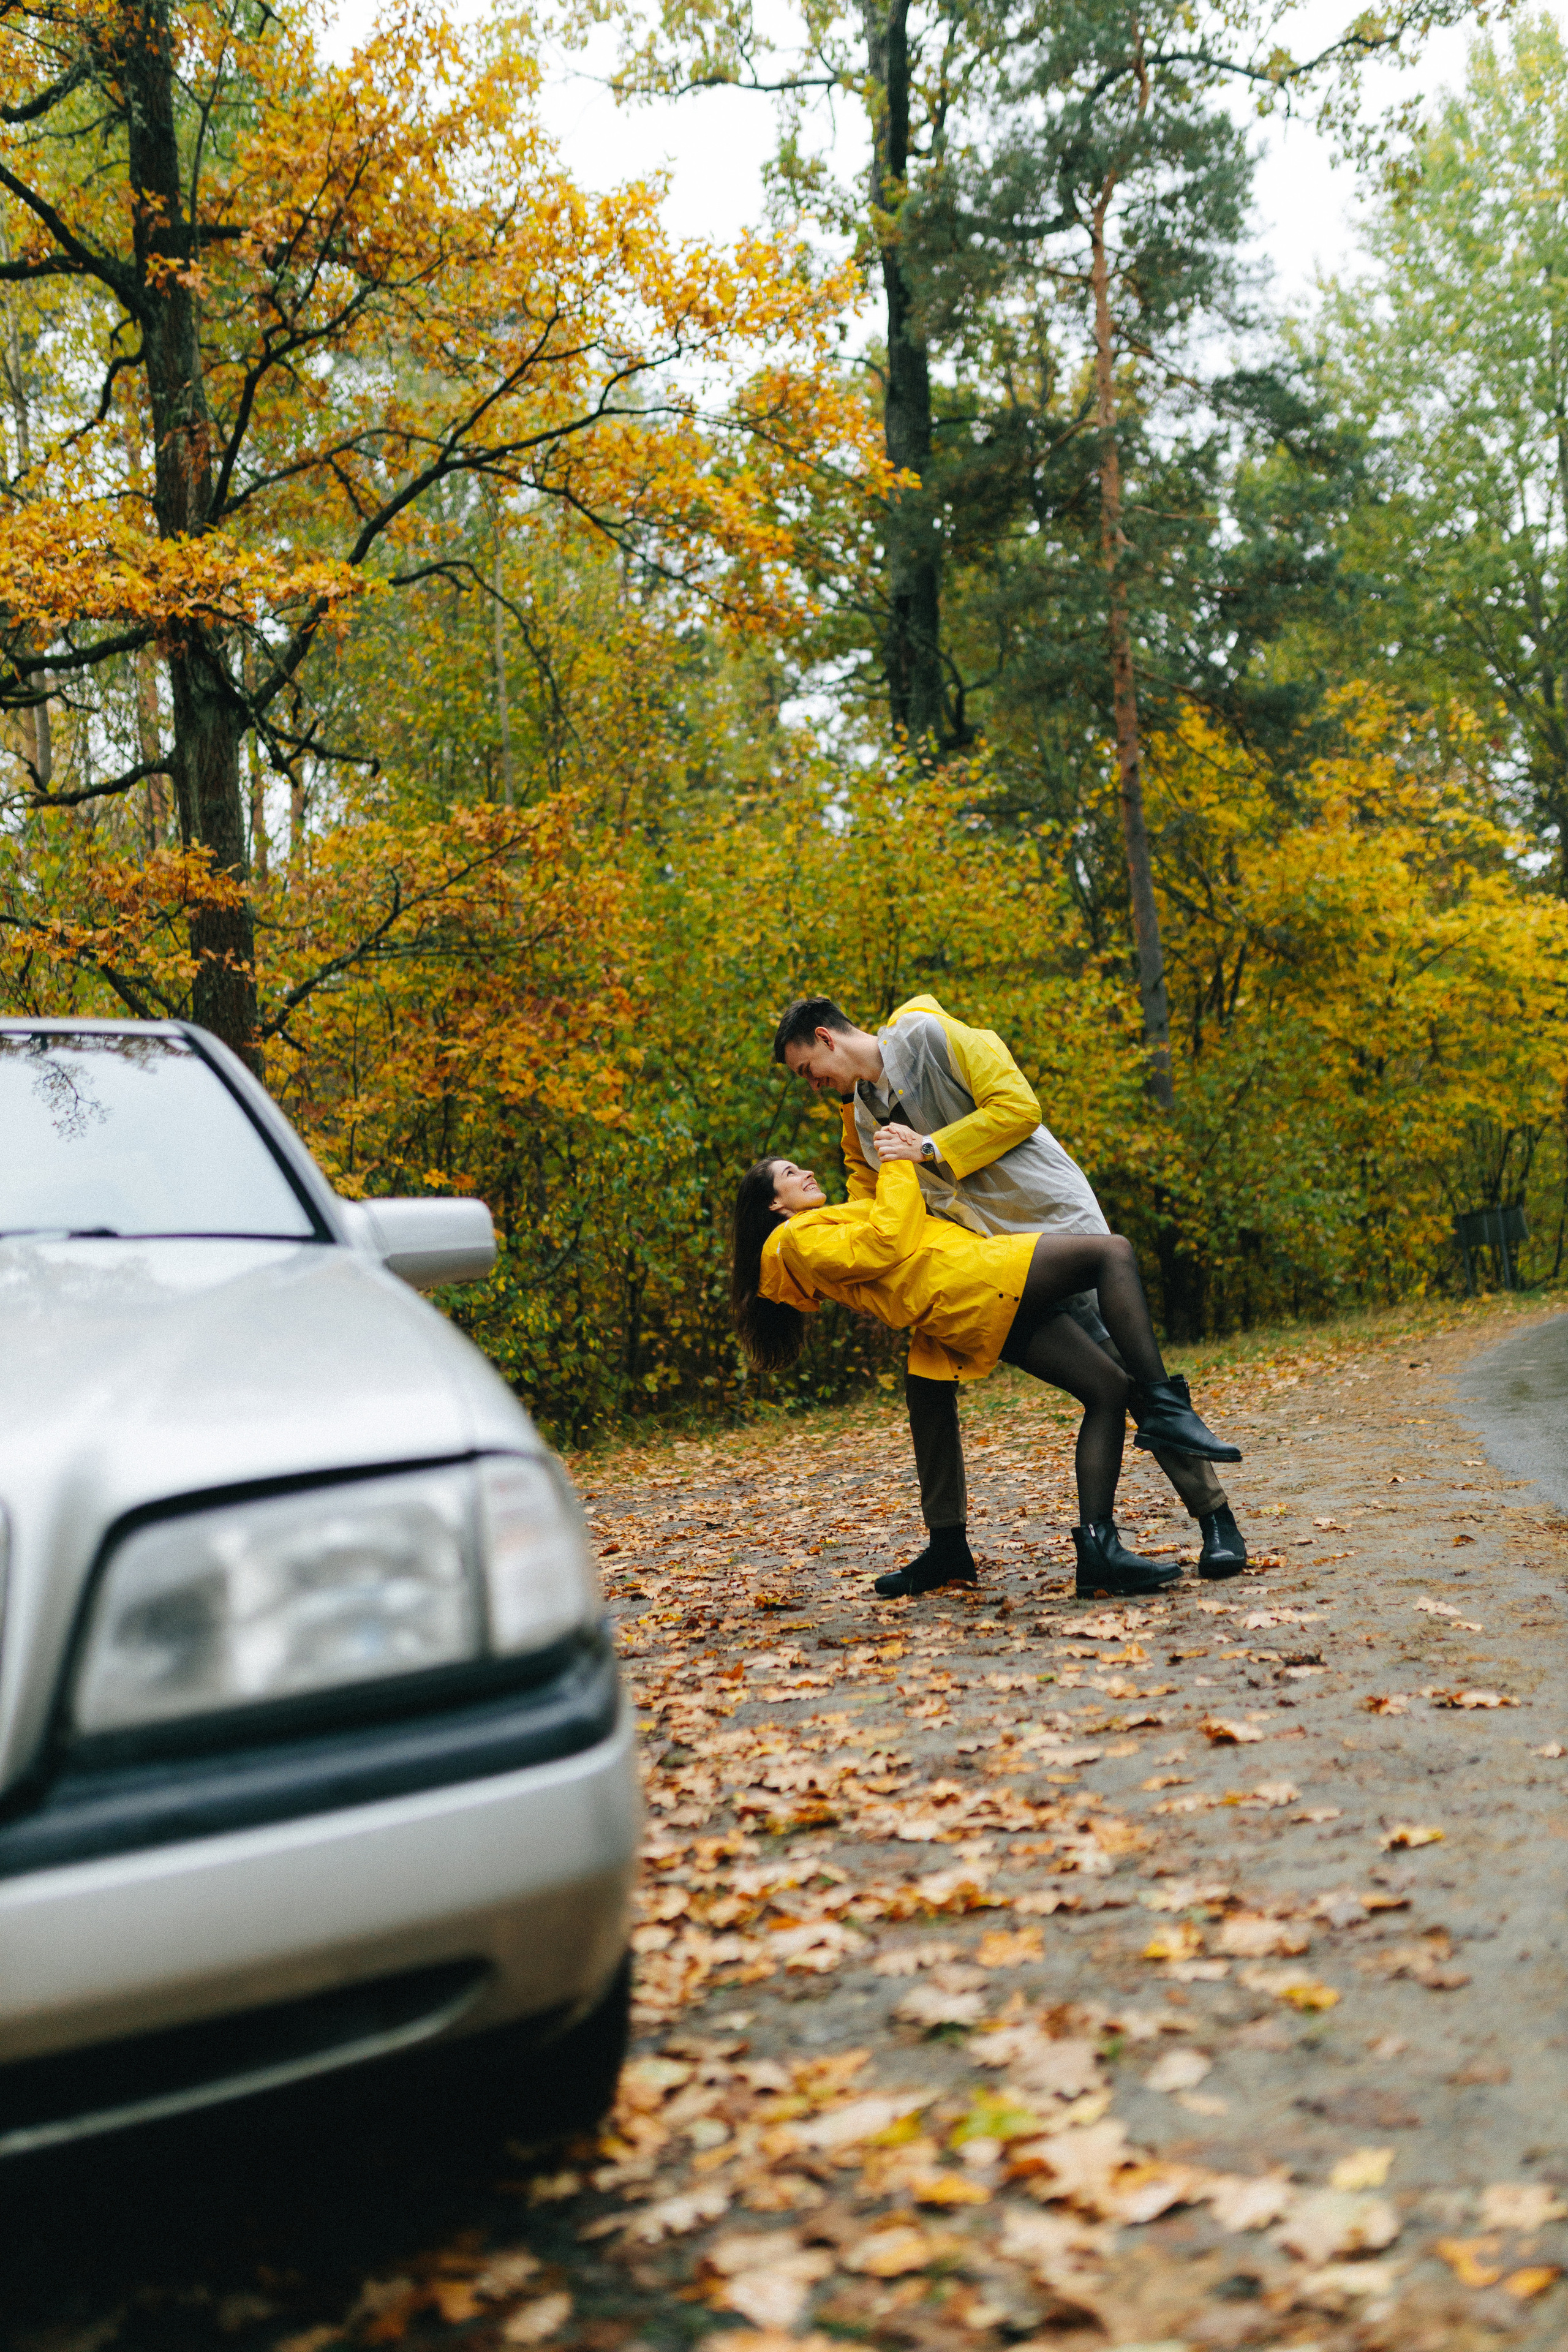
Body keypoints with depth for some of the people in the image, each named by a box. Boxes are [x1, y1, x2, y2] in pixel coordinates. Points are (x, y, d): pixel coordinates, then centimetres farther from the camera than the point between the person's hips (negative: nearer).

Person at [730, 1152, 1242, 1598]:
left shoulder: (828, 1232, 31)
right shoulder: (800, 1239, 3)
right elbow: (888, 1242, -9)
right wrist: (898, 1164, 1)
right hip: (968, 1282, -10)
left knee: (1110, 1390, 1)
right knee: (1112, 1251, -16)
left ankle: (1097, 1545, -7)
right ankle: (1164, 1407, -21)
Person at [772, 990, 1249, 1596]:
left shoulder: (931, 1036, -10)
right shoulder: (859, 1111, 12)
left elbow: (1018, 1106, -18)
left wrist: (929, 1150, -18)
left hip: (1053, 1224, -8)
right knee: (927, 1375, 2)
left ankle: (1216, 1519, -2)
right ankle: (948, 1543, 12)